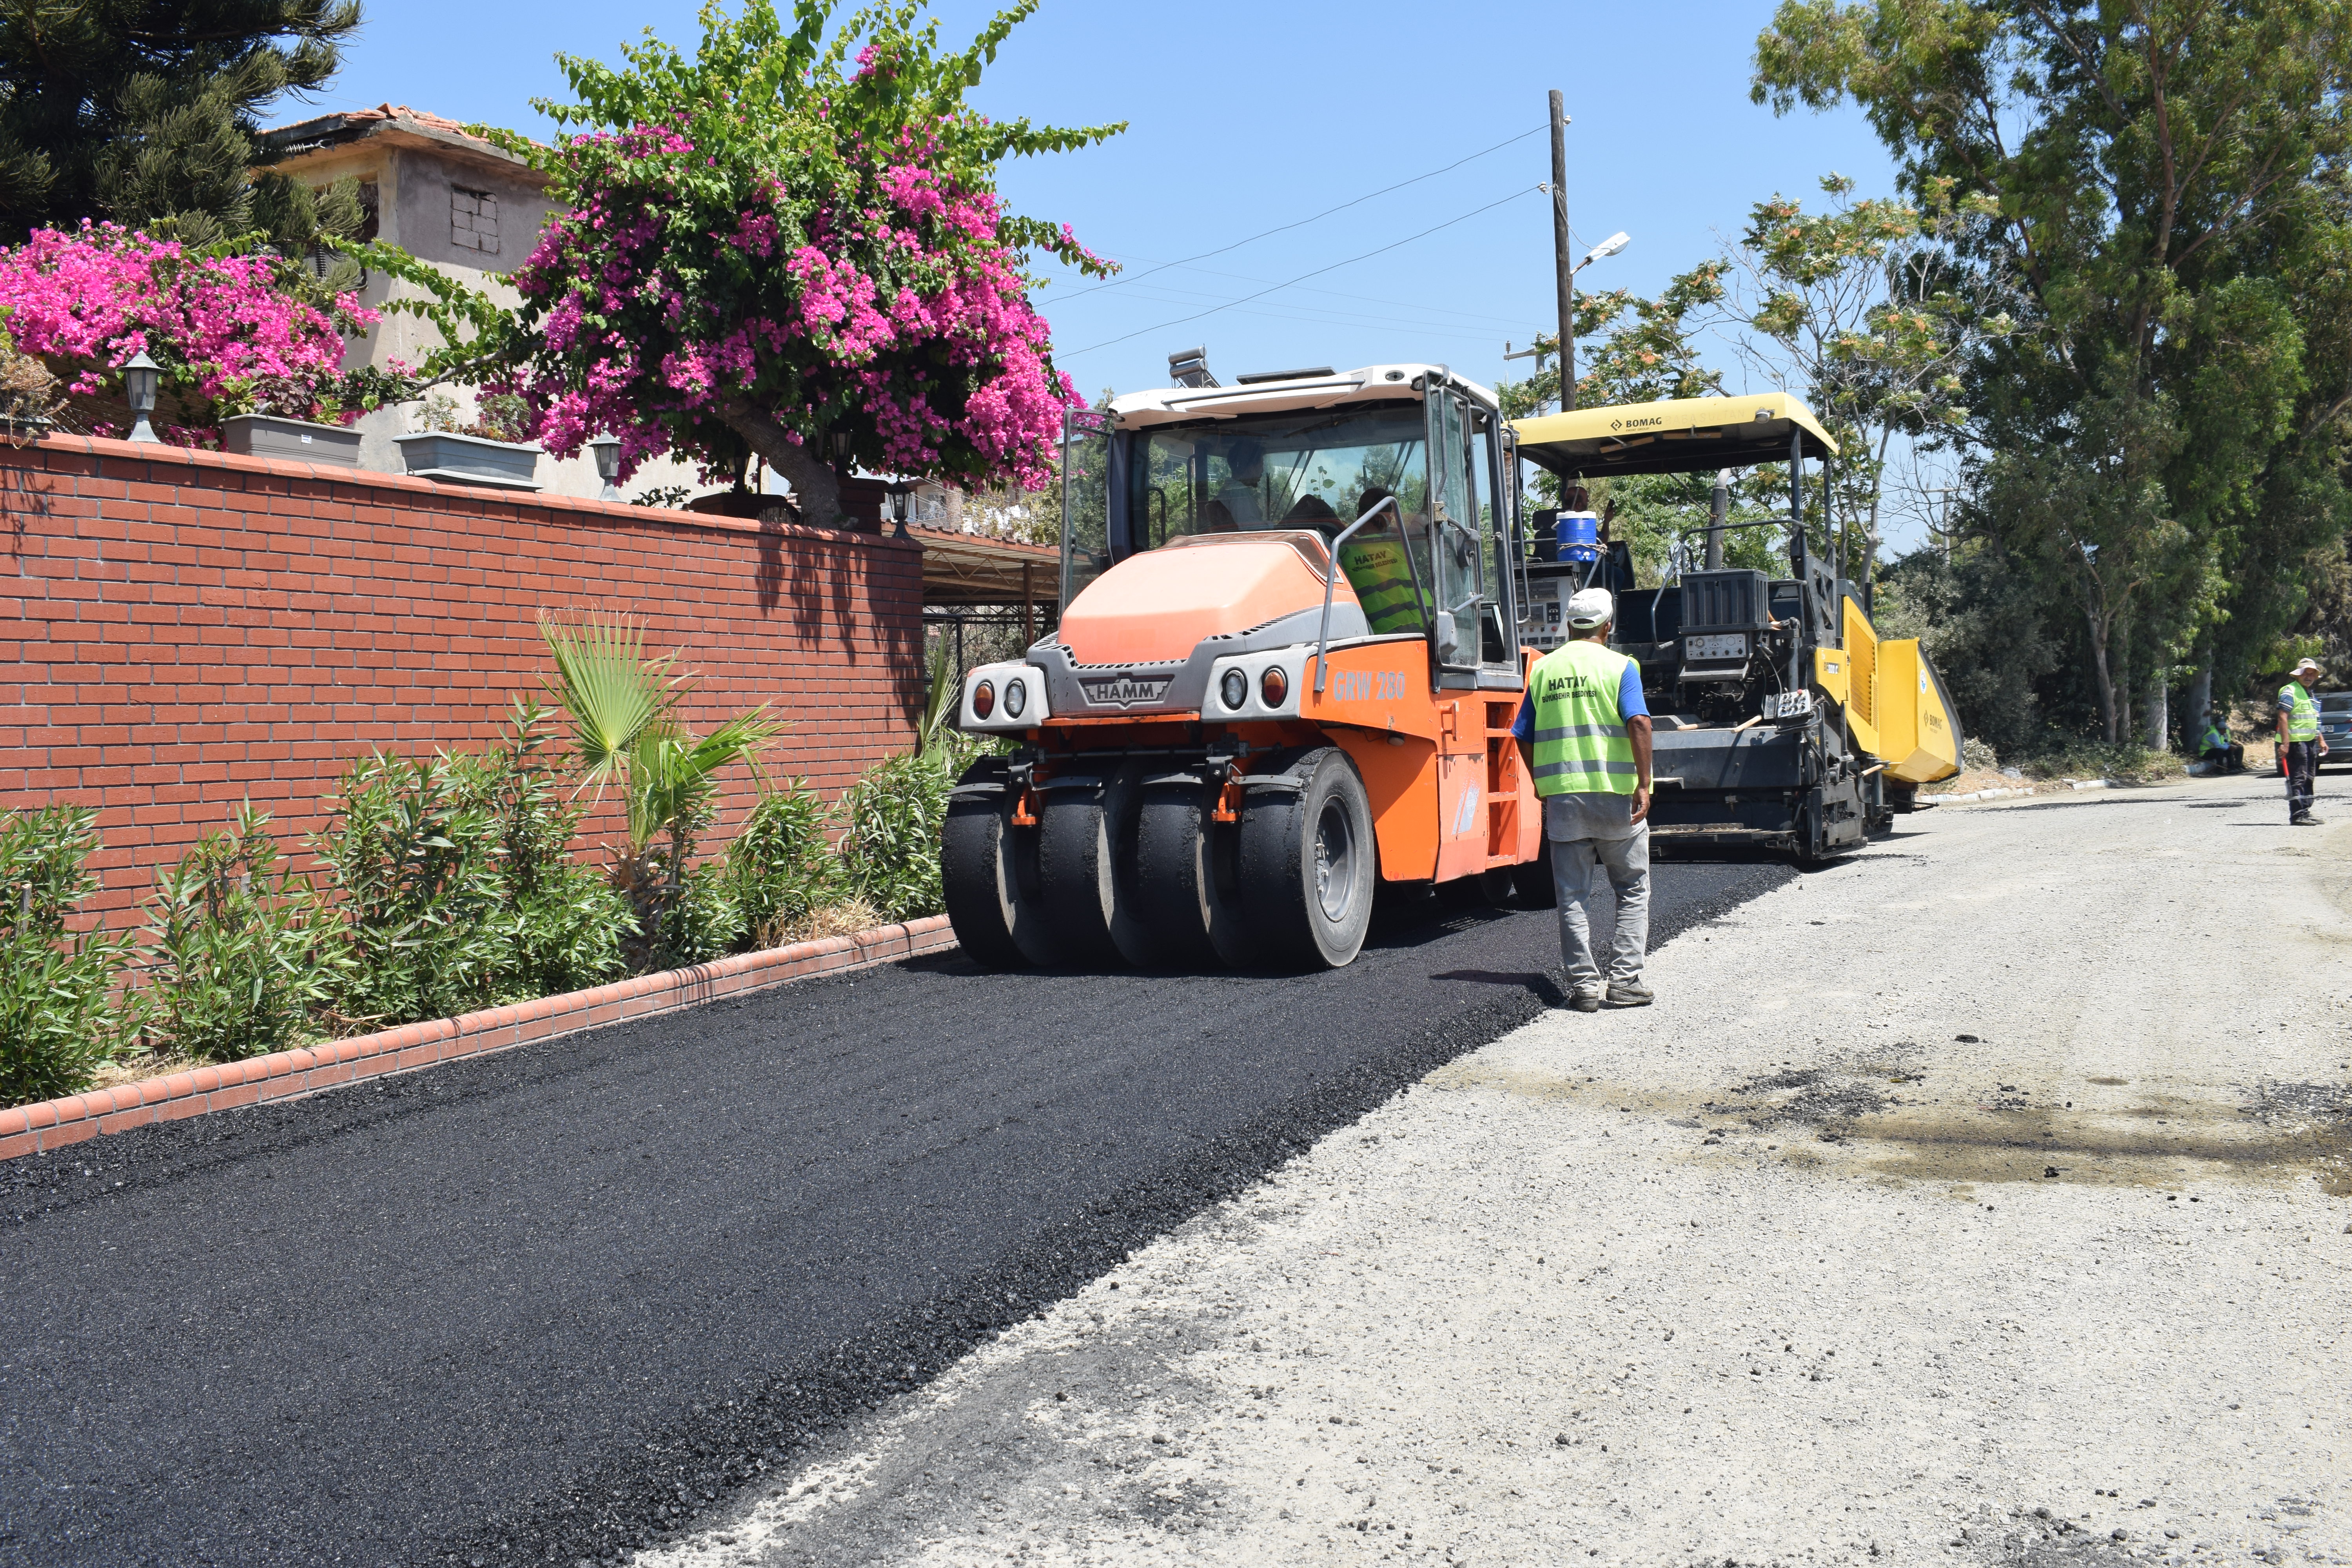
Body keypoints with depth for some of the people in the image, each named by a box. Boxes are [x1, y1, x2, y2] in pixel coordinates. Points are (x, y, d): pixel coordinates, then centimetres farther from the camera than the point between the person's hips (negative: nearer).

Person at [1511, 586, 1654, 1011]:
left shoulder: (1543, 669, 9)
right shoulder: (1619, 666, -1)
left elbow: (1523, 737, 11)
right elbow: (1638, 723, -14)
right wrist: (1644, 784, -11)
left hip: (1561, 796, 3)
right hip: (1615, 792, -3)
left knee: (1572, 894, 7)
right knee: (1632, 890, 10)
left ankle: (1584, 983, 5)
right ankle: (1624, 980, 5)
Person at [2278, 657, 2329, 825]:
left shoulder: (2311, 695, 20)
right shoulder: (2290, 692, -9)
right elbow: (2283, 718, -17)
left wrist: (2321, 740, 22)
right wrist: (2285, 743, -24)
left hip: (2310, 742, 10)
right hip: (2296, 742, -9)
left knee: (2308, 779, 12)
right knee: (2298, 779, -11)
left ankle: (2305, 812, 18)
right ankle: (2297, 815, -12)